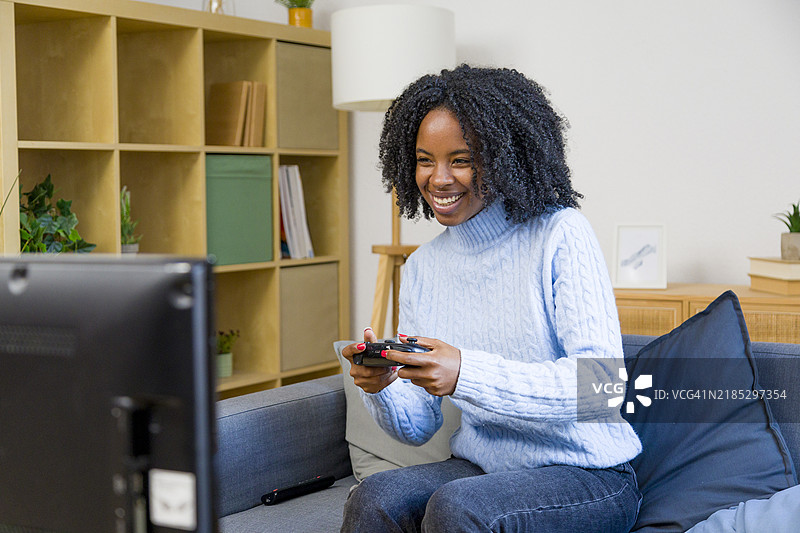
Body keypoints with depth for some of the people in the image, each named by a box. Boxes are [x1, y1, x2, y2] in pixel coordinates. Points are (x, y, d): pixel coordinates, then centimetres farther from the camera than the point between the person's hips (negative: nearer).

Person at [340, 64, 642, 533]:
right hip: (482, 467, 4)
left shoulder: (561, 236, -10)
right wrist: (382, 388, -17)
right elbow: (419, 427, 7)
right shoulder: (423, 267, 6)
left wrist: (467, 374, -32)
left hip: (587, 476, -4)